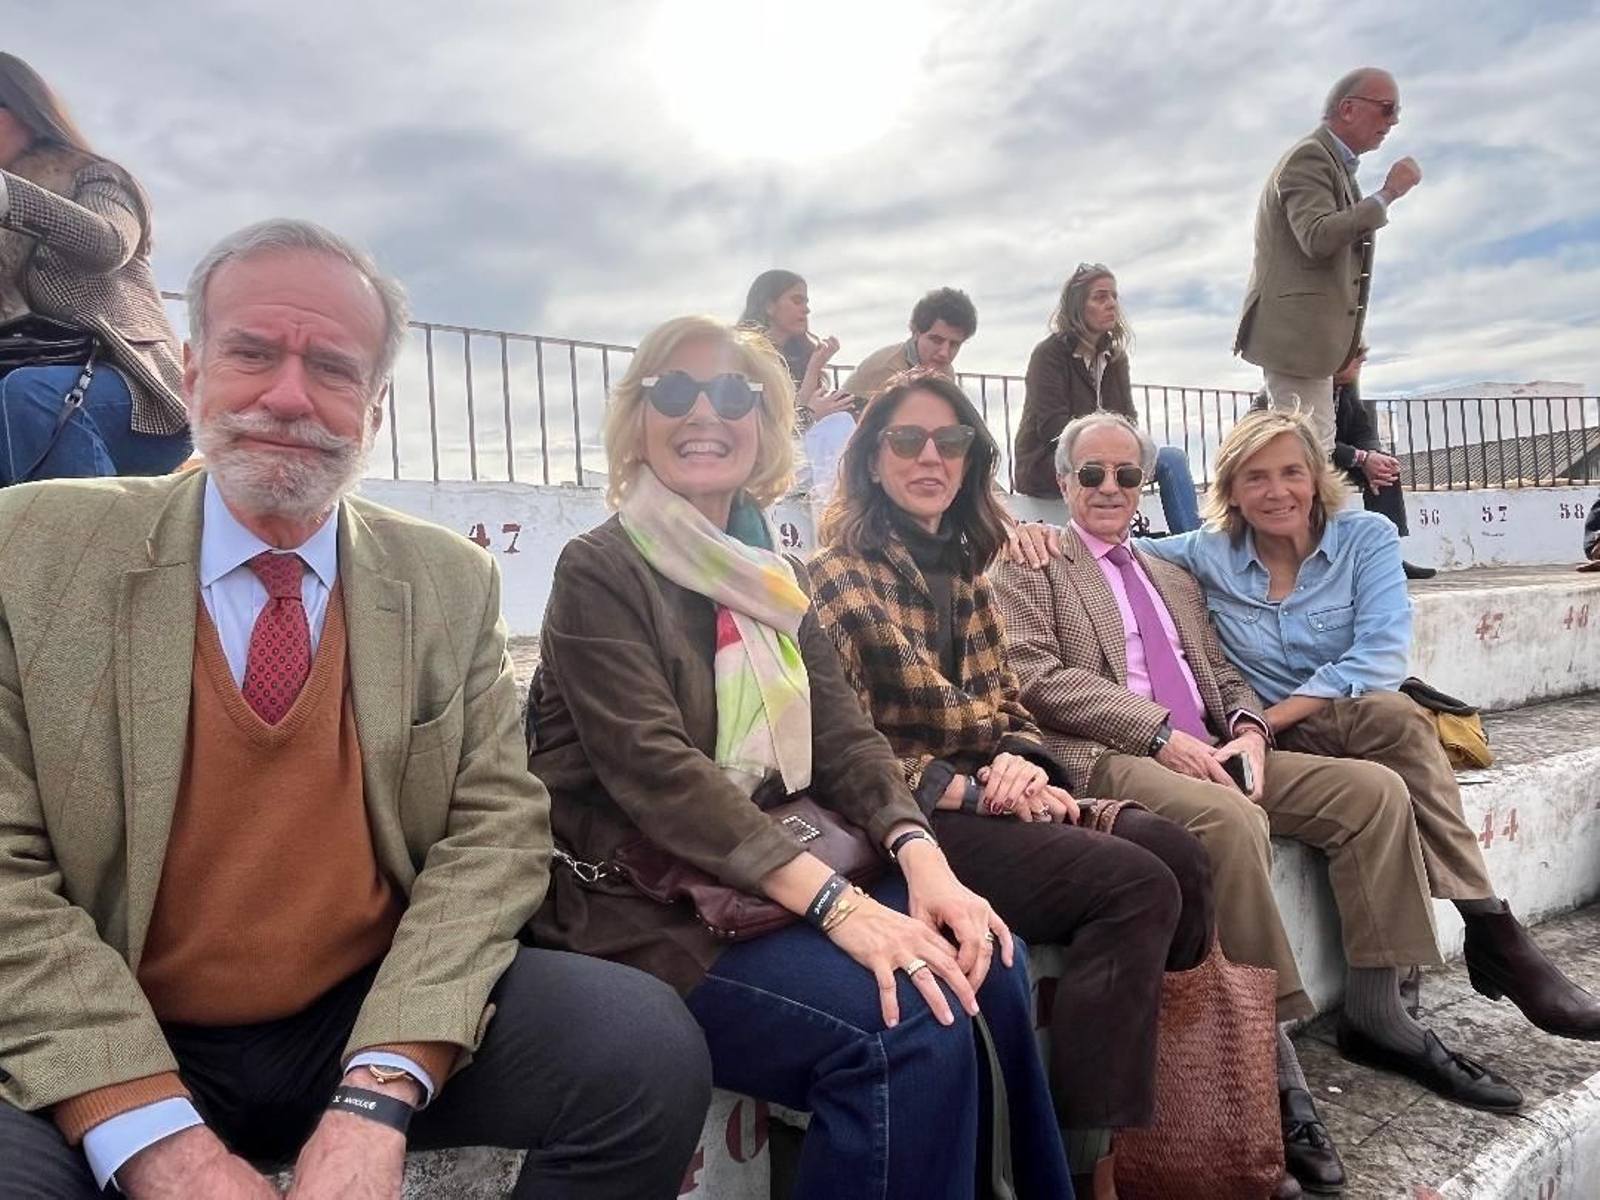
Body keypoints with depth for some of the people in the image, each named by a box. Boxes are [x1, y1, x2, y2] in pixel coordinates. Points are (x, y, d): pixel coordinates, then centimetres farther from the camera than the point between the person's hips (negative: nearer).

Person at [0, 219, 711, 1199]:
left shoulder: (452, 584, 1)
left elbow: (497, 827, -4)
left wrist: (378, 1100, -17)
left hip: (378, 1025, 2)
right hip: (110, 1065, -1)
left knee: (649, 1048, -20)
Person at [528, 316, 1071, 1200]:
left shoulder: (765, 574, 12)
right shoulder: (599, 572, -8)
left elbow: (843, 735, 3)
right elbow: (655, 768, -21)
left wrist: (921, 856, -16)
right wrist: (837, 903, -29)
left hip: (763, 883, 6)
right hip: (634, 905, -6)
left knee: (985, 967, -14)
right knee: (909, 1023, -24)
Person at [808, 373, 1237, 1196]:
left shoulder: (963, 571, 16)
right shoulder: (840, 573, -6)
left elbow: (1008, 705, 16)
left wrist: (1018, 762, -7)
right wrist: (979, 789, -11)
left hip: (979, 800, 7)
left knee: (1176, 853, -16)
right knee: (1137, 885, -22)